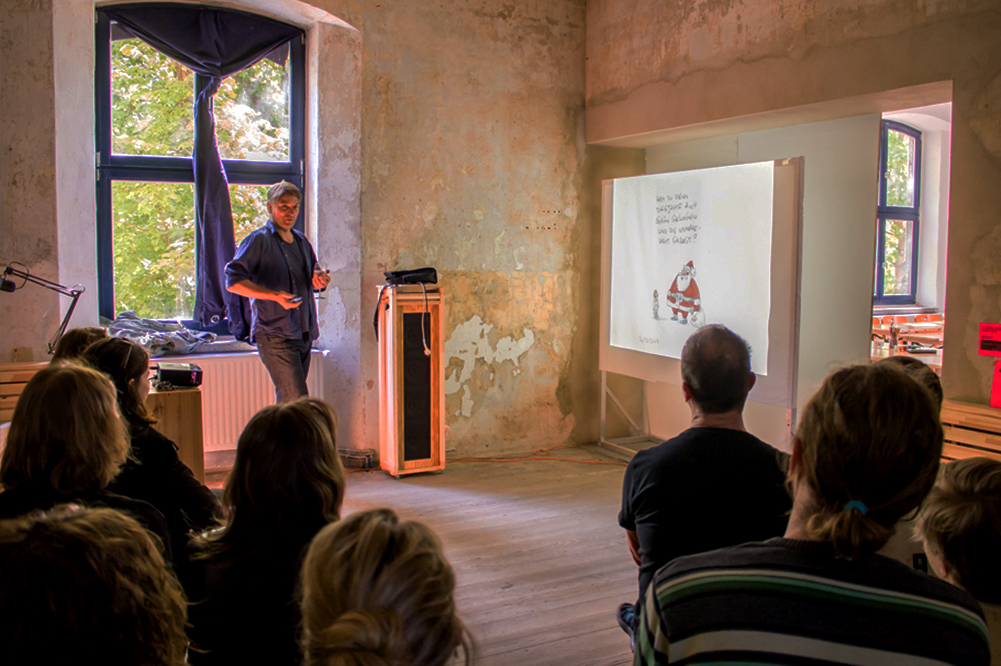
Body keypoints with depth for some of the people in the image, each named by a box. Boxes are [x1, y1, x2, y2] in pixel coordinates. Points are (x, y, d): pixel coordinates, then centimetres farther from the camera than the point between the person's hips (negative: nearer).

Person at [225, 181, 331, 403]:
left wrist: (319, 281, 2)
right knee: (297, 402, -14)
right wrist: (274, 296, -25)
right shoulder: (258, 241, -5)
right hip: (274, 335, -7)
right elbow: (233, 281, -14)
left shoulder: (301, 241, 17)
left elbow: (312, 276, 28)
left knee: (286, 401, 12)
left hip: (303, 334, 7)